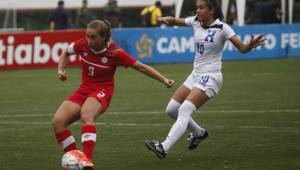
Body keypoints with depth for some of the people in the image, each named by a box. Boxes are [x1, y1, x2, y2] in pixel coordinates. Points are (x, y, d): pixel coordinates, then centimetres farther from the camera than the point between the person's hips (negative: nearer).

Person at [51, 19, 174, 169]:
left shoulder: (115, 53, -15)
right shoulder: (83, 45, -6)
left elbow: (140, 67, -7)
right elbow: (66, 53, 17)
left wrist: (164, 80, -10)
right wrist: (61, 70, 0)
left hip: (102, 91, -5)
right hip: (84, 89, 5)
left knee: (86, 115, -39)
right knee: (57, 121, -16)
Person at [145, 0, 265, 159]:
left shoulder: (222, 27, -14)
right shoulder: (195, 22, 3)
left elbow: (242, 48, -15)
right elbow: (175, 21, 12)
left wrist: (250, 45, -38)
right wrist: (168, 19, -13)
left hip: (210, 77, -8)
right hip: (195, 75, 8)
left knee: (184, 110, -22)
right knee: (171, 109, 9)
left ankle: (163, 148, -29)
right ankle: (198, 132, 31)